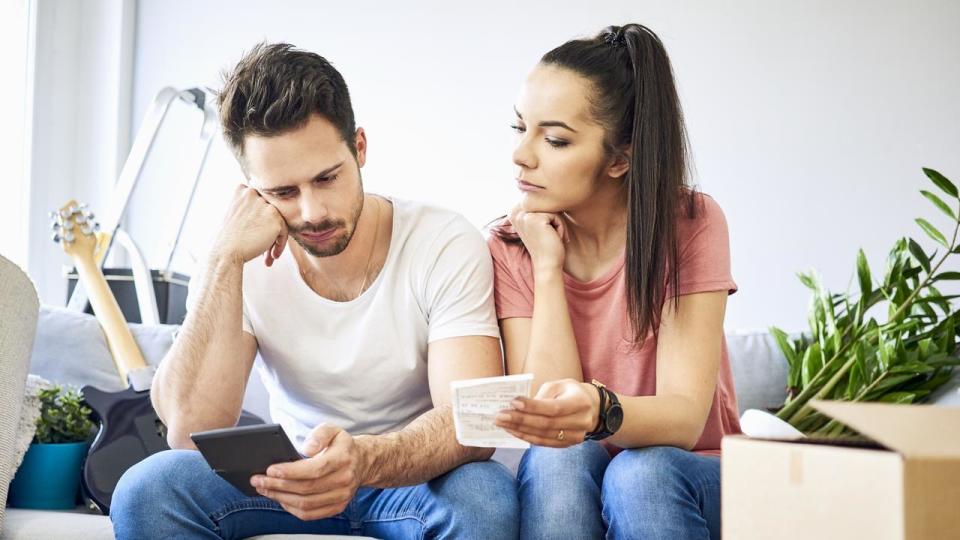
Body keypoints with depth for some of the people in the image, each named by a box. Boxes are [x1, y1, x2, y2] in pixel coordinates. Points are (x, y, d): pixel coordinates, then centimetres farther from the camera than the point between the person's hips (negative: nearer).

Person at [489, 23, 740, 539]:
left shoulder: (690, 223, -12)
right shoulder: (510, 246, -5)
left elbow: (685, 416, -22)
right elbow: (544, 418, -16)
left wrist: (598, 410, -44)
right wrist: (547, 267, -18)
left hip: (685, 481, -1)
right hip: (566, 485, 2)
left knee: (640, 471, -34)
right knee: (555, 458, -31)